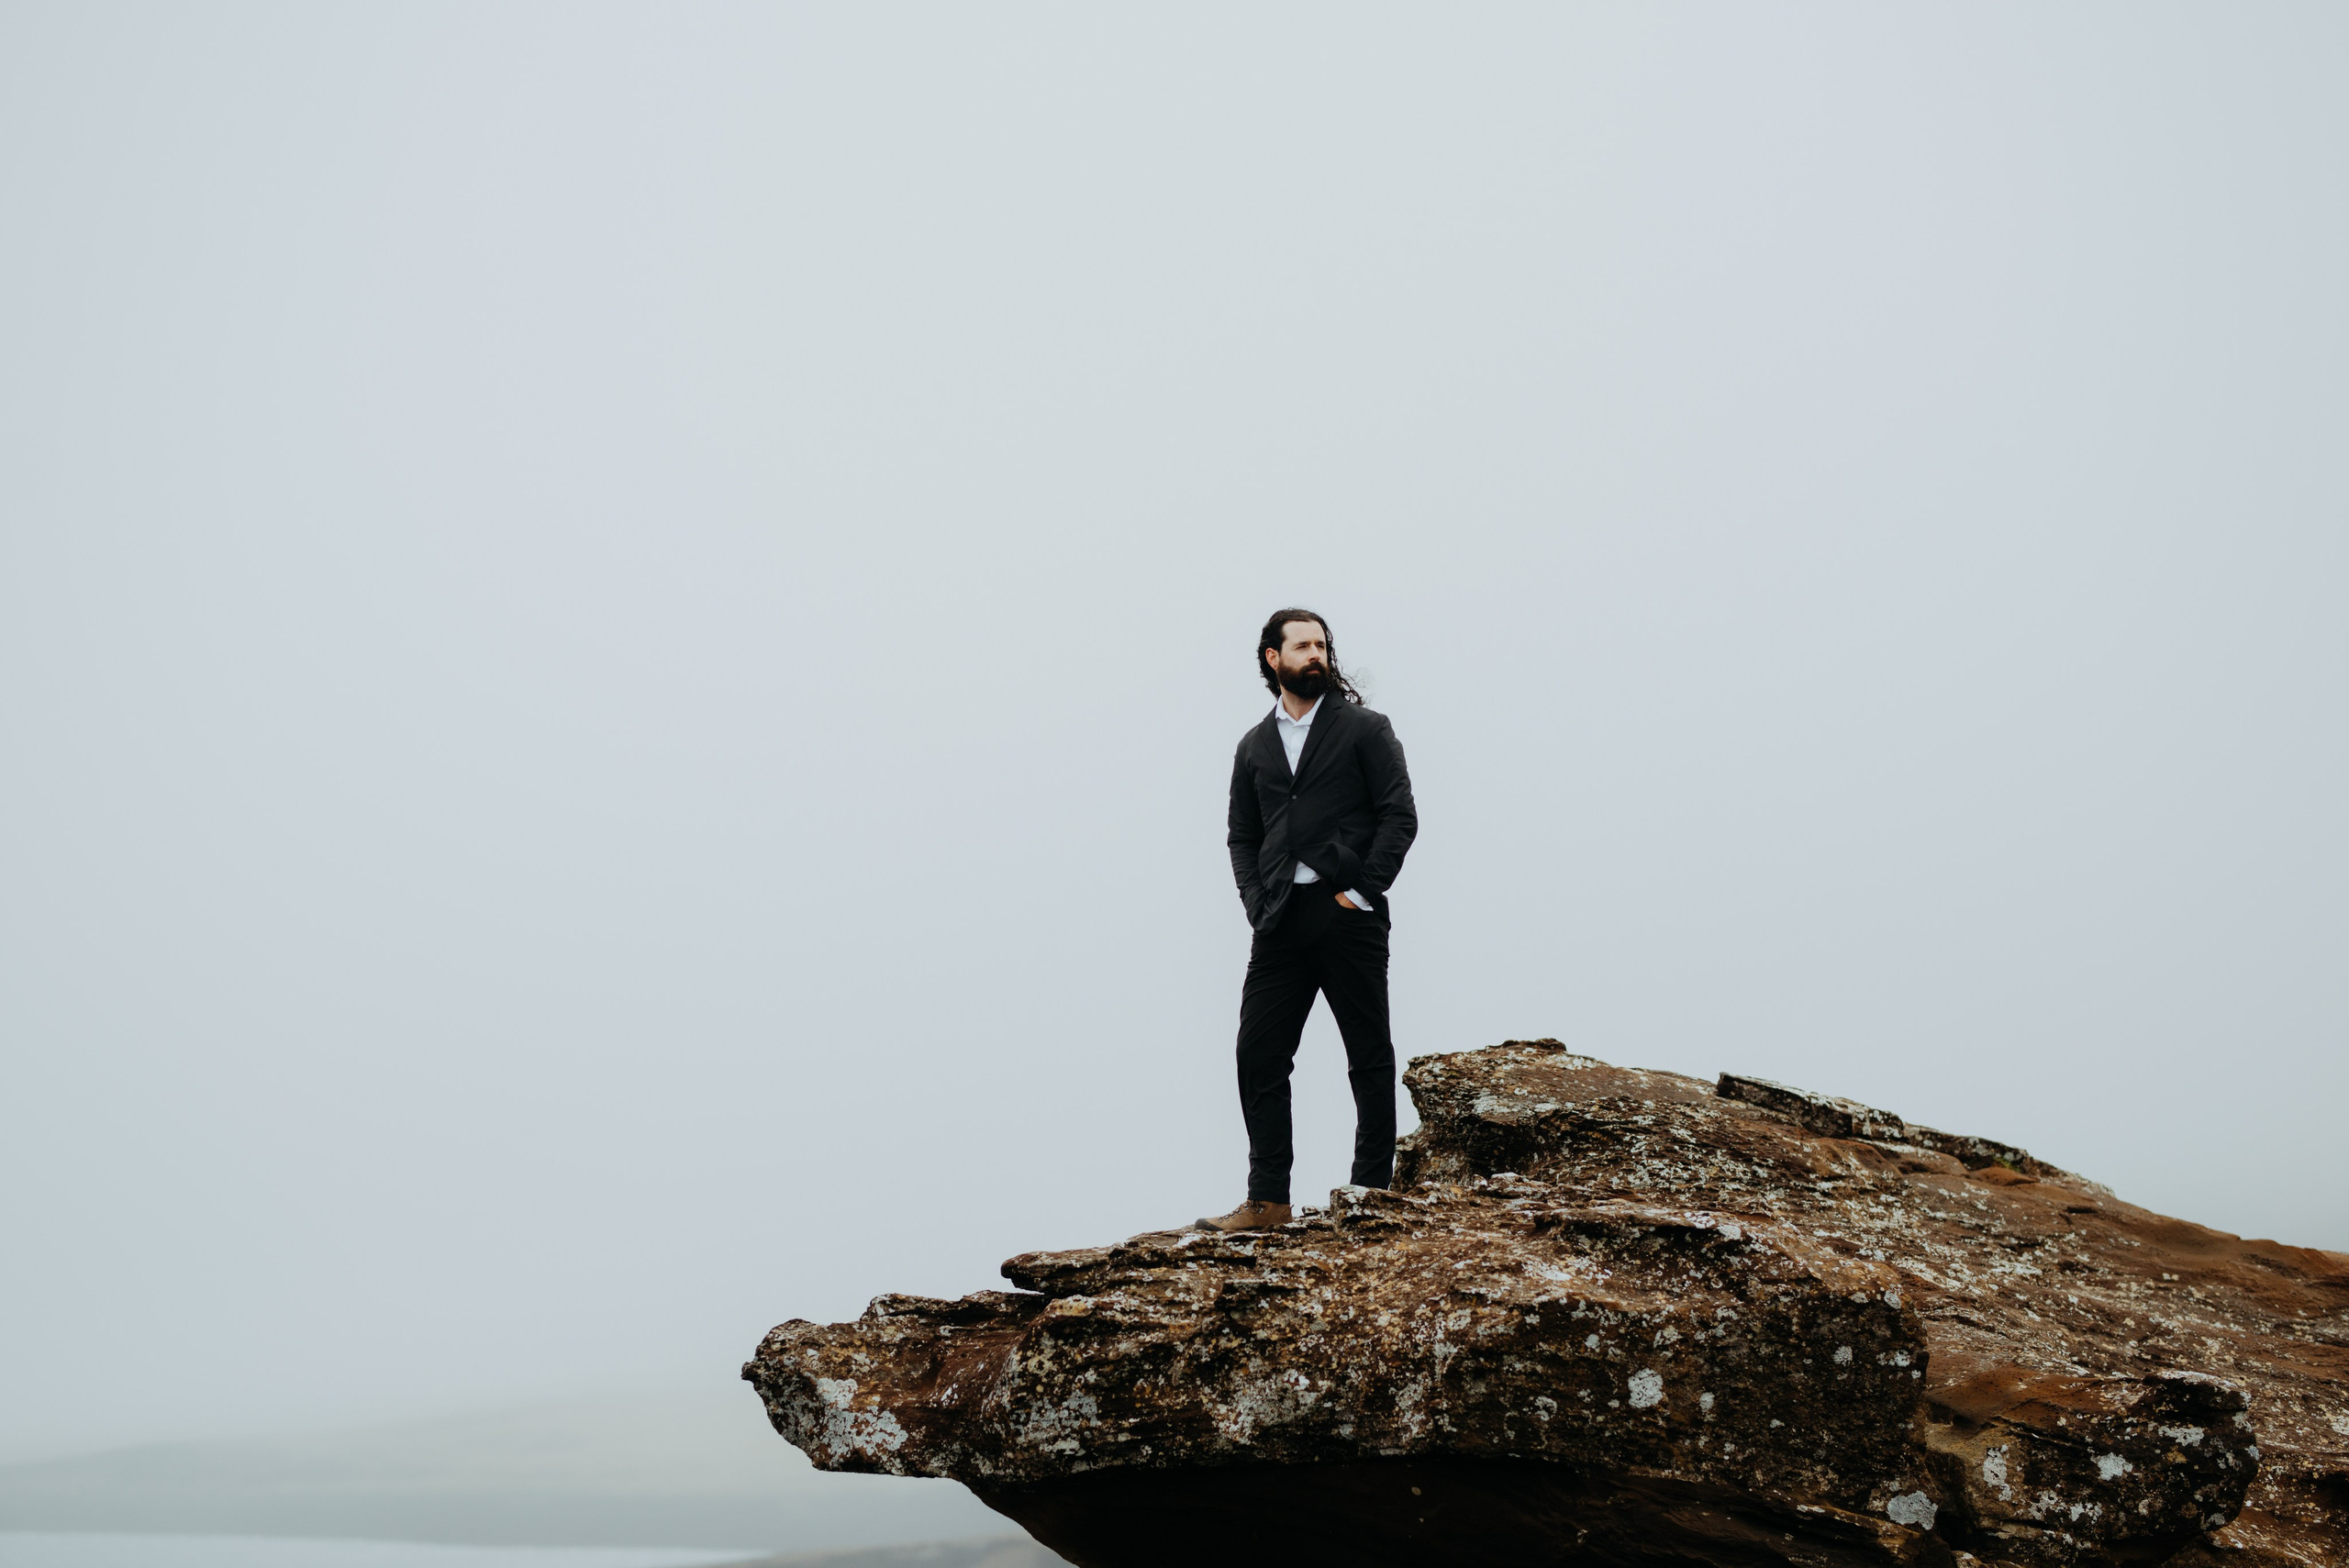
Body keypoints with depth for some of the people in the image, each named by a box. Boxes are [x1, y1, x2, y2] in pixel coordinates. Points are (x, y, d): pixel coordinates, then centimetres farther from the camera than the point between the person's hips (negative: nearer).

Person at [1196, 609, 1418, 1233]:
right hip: (1281, 924, 4)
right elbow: (1242, 836, 17)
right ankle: (1267, 1200, 5)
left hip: (1348, 917, -4)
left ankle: (1373, 1192, 11)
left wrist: (1362, 890, -11)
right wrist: (1258, 903, 1)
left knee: (1370, 1058, 3)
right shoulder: (1255, 746, 17)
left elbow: (1400, 816, -3)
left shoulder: (1366, 729, 4)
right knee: (1259, 1056, -1)